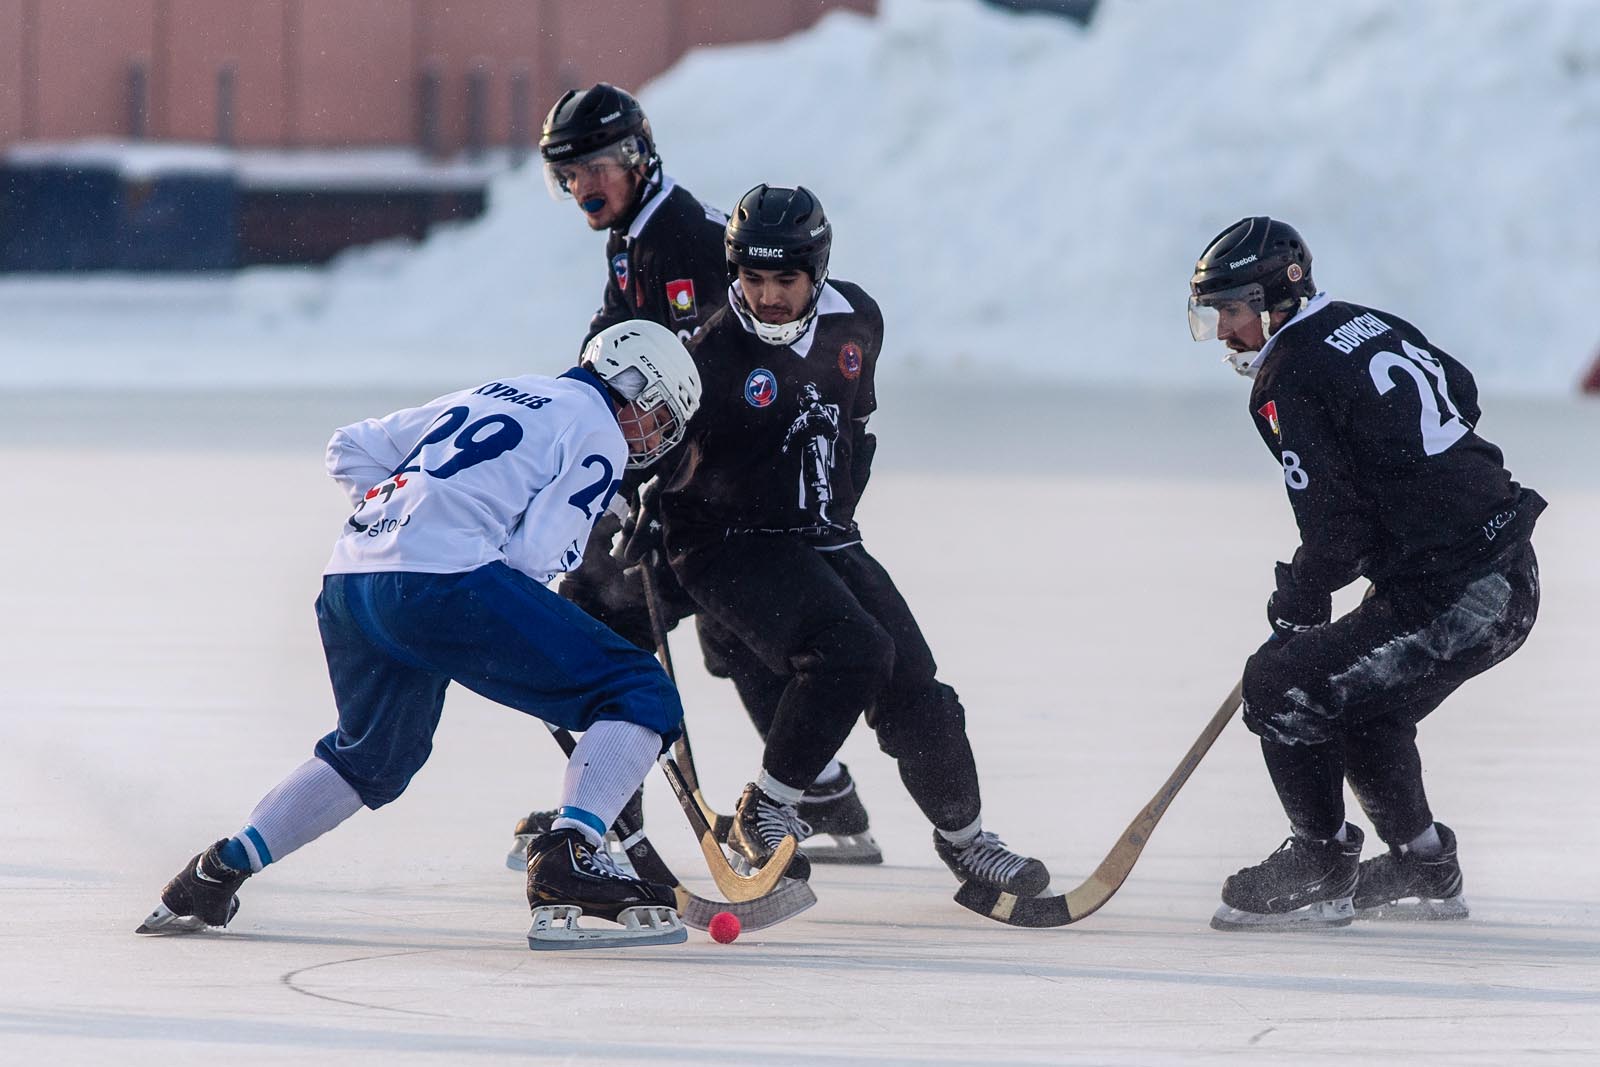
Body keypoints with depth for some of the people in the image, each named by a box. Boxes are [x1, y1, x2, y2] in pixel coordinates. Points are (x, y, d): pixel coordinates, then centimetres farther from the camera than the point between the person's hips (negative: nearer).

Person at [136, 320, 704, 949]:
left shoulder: (485, 397, 31)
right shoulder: (598, 432, 7)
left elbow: (351, 450, 33)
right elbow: (534, 552, -4)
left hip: (348, 583, 8)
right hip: (446, 583, -8)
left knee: (372, 756, 31)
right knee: (640, 696, -3)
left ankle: (219, 870, 23)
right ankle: (569, 861, -20)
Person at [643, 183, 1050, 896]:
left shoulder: (855, 321, 1)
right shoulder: (712, 351, -18)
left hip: (824, 542, 6)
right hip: (730, 545, -6)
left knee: (914, 687, 4)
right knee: (852, 650, -27)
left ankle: (962, 836, 25)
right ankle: (764, 814, -15)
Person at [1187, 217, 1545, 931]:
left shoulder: (1289, 384, -13)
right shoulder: (1371, 326, 12)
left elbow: (1337, 531, -17)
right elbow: (1462, 398, 25)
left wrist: (1295, 599, 1)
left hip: (1450, 597, -10)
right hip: (1509, 576, 10)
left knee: (1282, 685, -5)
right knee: (1361, 704, 26)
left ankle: (1320, 868, 6)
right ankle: (1423, 870, 34)